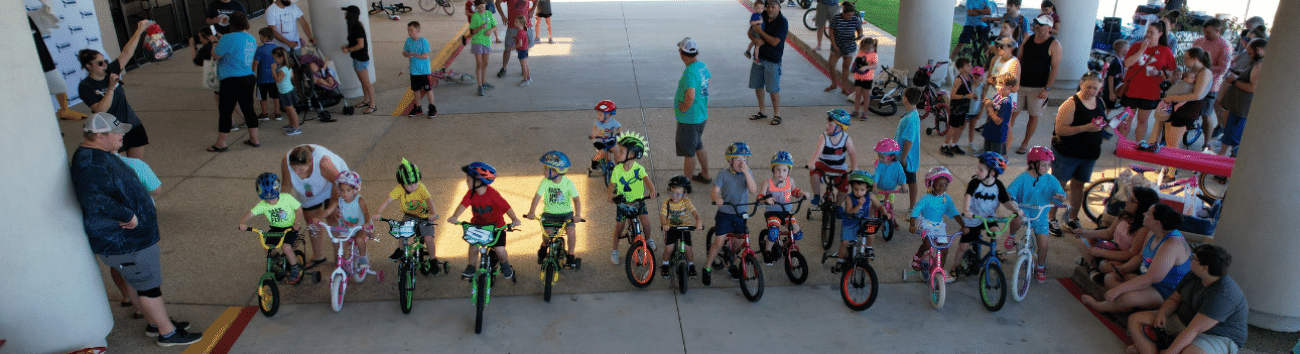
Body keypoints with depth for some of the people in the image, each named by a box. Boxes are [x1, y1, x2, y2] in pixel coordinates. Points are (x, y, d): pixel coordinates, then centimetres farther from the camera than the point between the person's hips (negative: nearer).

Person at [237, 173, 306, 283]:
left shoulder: (287, 198, -19)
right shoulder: (262, 205, -13)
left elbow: (299, 210, -9)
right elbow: (249, 214, -17)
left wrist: (296, 223, -23)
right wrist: (242, 223, -38)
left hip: (290, 228, -4)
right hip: (275, 228, 4)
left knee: (285, 247, -26)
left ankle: (295, 268, -1)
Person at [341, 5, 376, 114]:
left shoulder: (357, 27, -20)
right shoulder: (353, 26, 10)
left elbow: (360, 45, -23)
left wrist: (349, 50, -14)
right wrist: (347, 46, 7)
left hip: (361, 59, -10)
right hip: (356, 57, 10)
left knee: (366, 83, -5)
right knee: (362, 81, 20)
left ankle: (372, 106, 0)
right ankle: (366, 101, 32)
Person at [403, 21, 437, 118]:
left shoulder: (423, 41, -14)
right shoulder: (408, 41, 3)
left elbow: (425, 56, -17)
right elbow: (404, 52, 10)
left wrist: (414, 55, -26)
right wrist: (407, 55, -13)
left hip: (424, 70, -5)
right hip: (413, 71, 6)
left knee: (428, 89, 2)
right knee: (416, 89, 15)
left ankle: (432, 108, 13)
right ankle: (417, 107, 26)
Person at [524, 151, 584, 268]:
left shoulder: (568, 183, -12)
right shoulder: (545, 182, -9)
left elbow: (576, 199, -16)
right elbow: (537, 196, -17)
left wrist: (578, 214, -30)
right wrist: (532, 211, -32)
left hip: (566, 213, -1)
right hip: (549, 213, 1)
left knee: (571, 233, -22)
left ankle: (570, 255, 4)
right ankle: (543, 247, 22)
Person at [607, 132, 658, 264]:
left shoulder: (639, 168, -16)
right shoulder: (617, 169, -12)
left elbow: (647, 180, -29)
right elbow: (612, 184, -4)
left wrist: (652, 190, -49)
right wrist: (611, 195, -23)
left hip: (638, 201, 0)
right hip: (622, 202, 0)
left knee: (646, 221, -11)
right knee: (619, 227, 2)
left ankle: (648, 239, 21)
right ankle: (614, 251, 21)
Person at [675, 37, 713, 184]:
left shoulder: (689, 72, -27)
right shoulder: (703, 66, 2)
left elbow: (690, 96, -38)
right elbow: (709, 78, 24)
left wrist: (684, 109, -20)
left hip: (689, 119, -9)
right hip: (702, 116, 9)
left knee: (688, 152, 3)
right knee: (698, 146, 25)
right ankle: (705, 175, 40)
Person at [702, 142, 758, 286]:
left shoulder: (747, 173, -3)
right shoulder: (724, 174, -10)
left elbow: (753, 190, -16)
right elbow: (715, 192, -15)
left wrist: (746, 173, -25)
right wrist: (717, 198, -38)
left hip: (741, 214, 3)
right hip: (725, 213, -3)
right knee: (718, 242, -6)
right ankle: (707, 269, 12)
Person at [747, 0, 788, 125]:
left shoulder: (782, 22, -14)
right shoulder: (762, 16, 3)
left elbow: (774, 42, -20)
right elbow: (750, 31, 10)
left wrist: (760, 31, -18)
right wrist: (754, 39, -12)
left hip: (773, 60, -6)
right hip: (759, 56, 6)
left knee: (773, 89, -3)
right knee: (757, 86, 12)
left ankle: (777, 115, 11)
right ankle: (761, 112, 28)